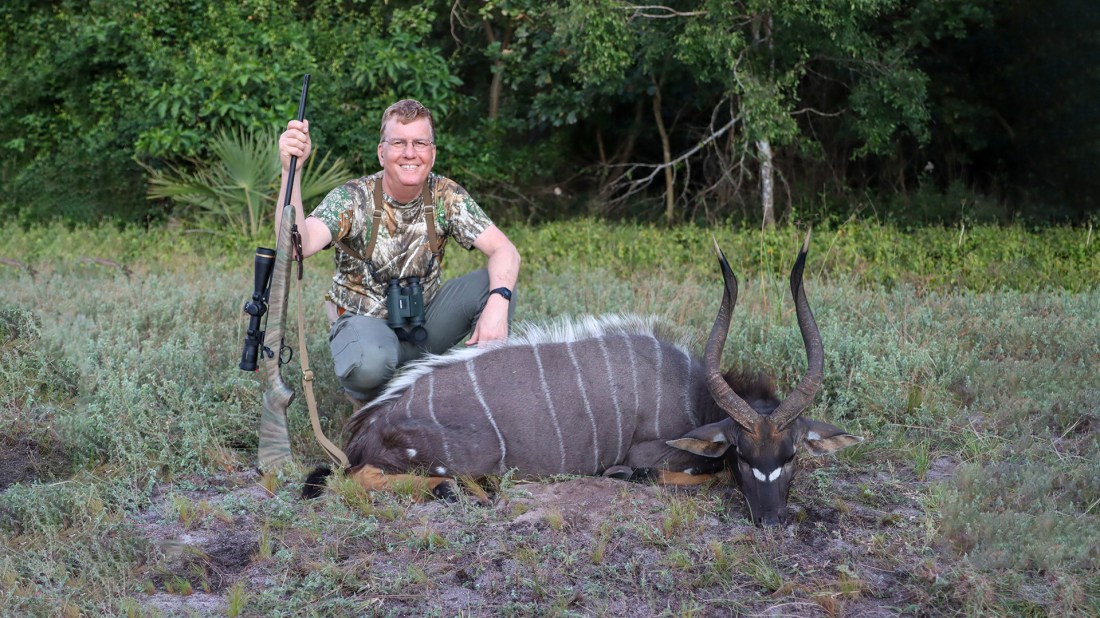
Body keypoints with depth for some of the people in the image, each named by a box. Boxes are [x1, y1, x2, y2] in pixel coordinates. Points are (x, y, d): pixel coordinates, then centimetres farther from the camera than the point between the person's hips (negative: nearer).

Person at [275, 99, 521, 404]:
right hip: (365, 320, -3)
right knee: (368, 363, -40)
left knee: (497, 284, -21)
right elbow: (298, 245, -37)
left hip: (424, 318, 3)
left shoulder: (446, 196, -9)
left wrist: (497, 303, -38)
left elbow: (504, 250, -16)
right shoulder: (352, 199, -19)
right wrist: (291, 171, -51)